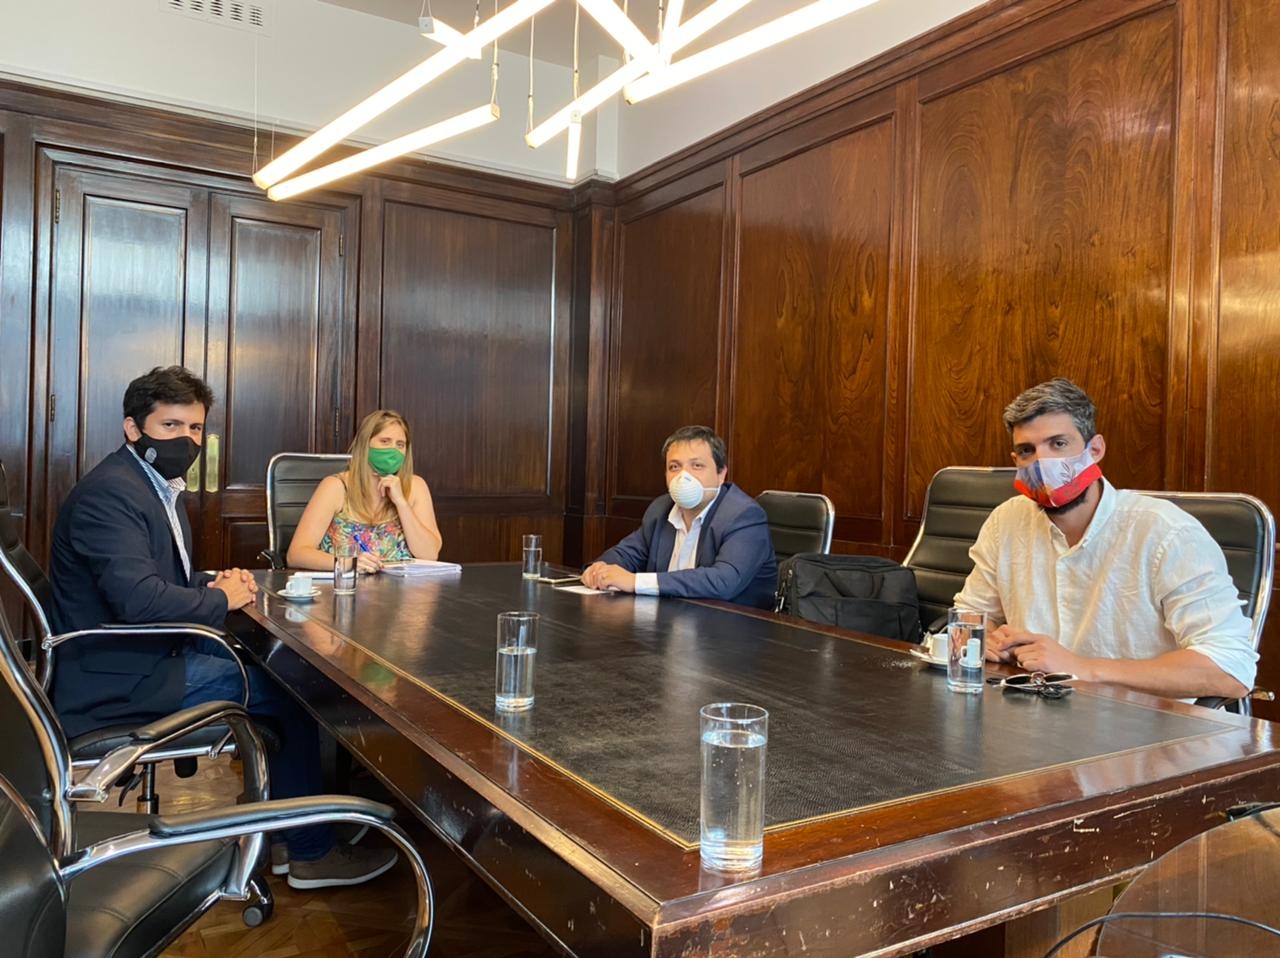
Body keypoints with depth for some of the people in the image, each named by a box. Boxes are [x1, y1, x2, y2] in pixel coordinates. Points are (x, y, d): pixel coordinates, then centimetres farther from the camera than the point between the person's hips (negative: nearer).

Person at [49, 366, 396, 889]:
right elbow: (138, 598, -32)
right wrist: (221, 599, -16)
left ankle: (281, 836, 16)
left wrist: (214, 582, -3)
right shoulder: (110, 492, -20)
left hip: (145, 658, 10)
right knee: (286, 688, -8)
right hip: (119, 682, -10)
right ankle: (310, 852, 7)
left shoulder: (158, 485, 12)